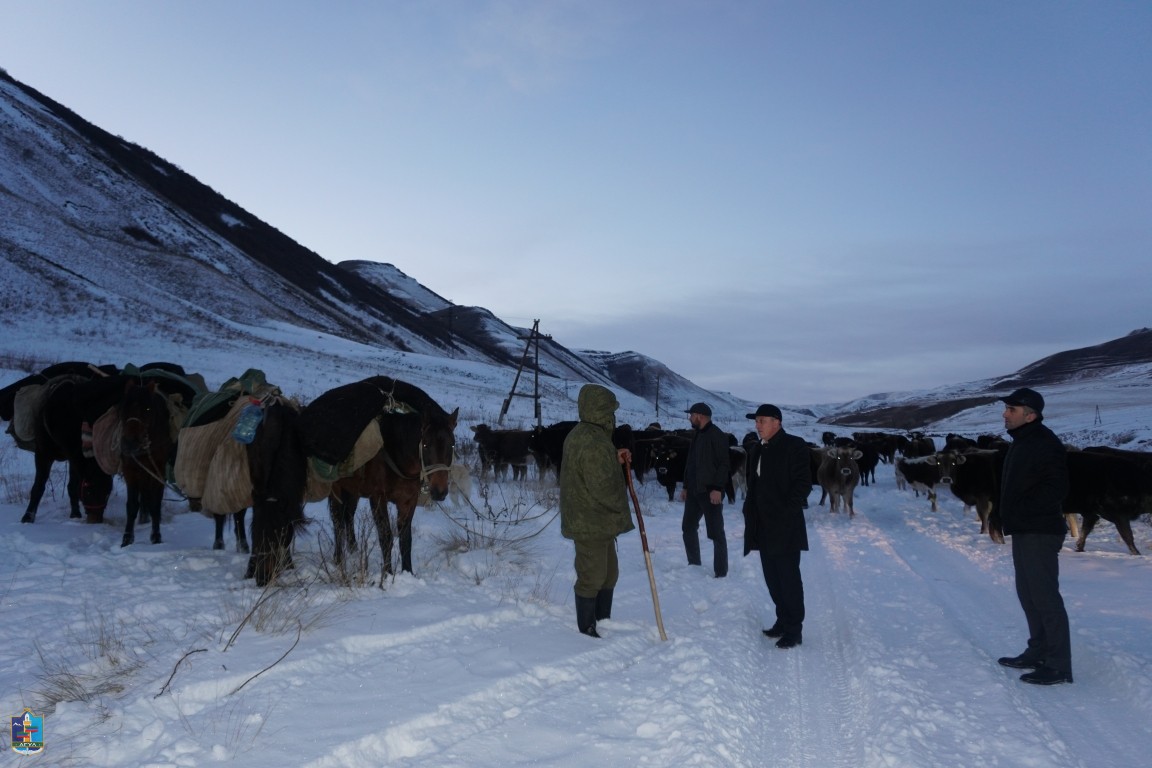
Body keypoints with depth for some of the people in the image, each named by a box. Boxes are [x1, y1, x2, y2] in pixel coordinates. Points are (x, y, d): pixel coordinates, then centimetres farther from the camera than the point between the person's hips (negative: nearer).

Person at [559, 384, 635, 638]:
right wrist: (620, 507, -9)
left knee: (609, 573, 21)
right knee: (592, 578, 2)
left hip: (597, 521, 11)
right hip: (591, 523, -11)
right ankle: (587, 631, 15)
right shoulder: (593, 443, -25)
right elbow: (602, 487, -27)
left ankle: (603, 624, 33)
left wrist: (616, 459, 8)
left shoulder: (578, 435, 10)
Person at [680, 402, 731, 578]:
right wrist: (686, 486, 19)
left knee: (716, 533, -4)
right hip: (694, 491, 9)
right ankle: (694, 565, 28)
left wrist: (717, 488, -22)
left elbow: (723, 464, -16)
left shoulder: (717, 436, -11)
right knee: (688, 527, 15)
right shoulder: (697, 435, 15)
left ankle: (721, 572, 2)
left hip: (710, 491, -9)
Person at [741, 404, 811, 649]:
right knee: (773, 578, 13)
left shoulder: (794, 445, -8)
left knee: (788, 578, -3)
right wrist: (750, 509, 11)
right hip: (763, 527, 7)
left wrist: (786, 511, -16)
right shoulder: (756, 449, 14)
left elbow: (803, 483, -12)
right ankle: (783, 621, 25)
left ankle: (793, 629, 5)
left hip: (784, 526, -7)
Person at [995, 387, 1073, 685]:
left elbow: (1055, 489, -23)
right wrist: (1011, 519, 13)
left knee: (1045, 597, -6)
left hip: (1039, 534, -10)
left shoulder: (1045, 445, -16)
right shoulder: (1021, 443, 15)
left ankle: (1058, 665, 1)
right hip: (1023, 533, 10)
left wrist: (1022, 513, -21)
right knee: (1028, 594, 17)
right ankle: (1038, 652, 28)